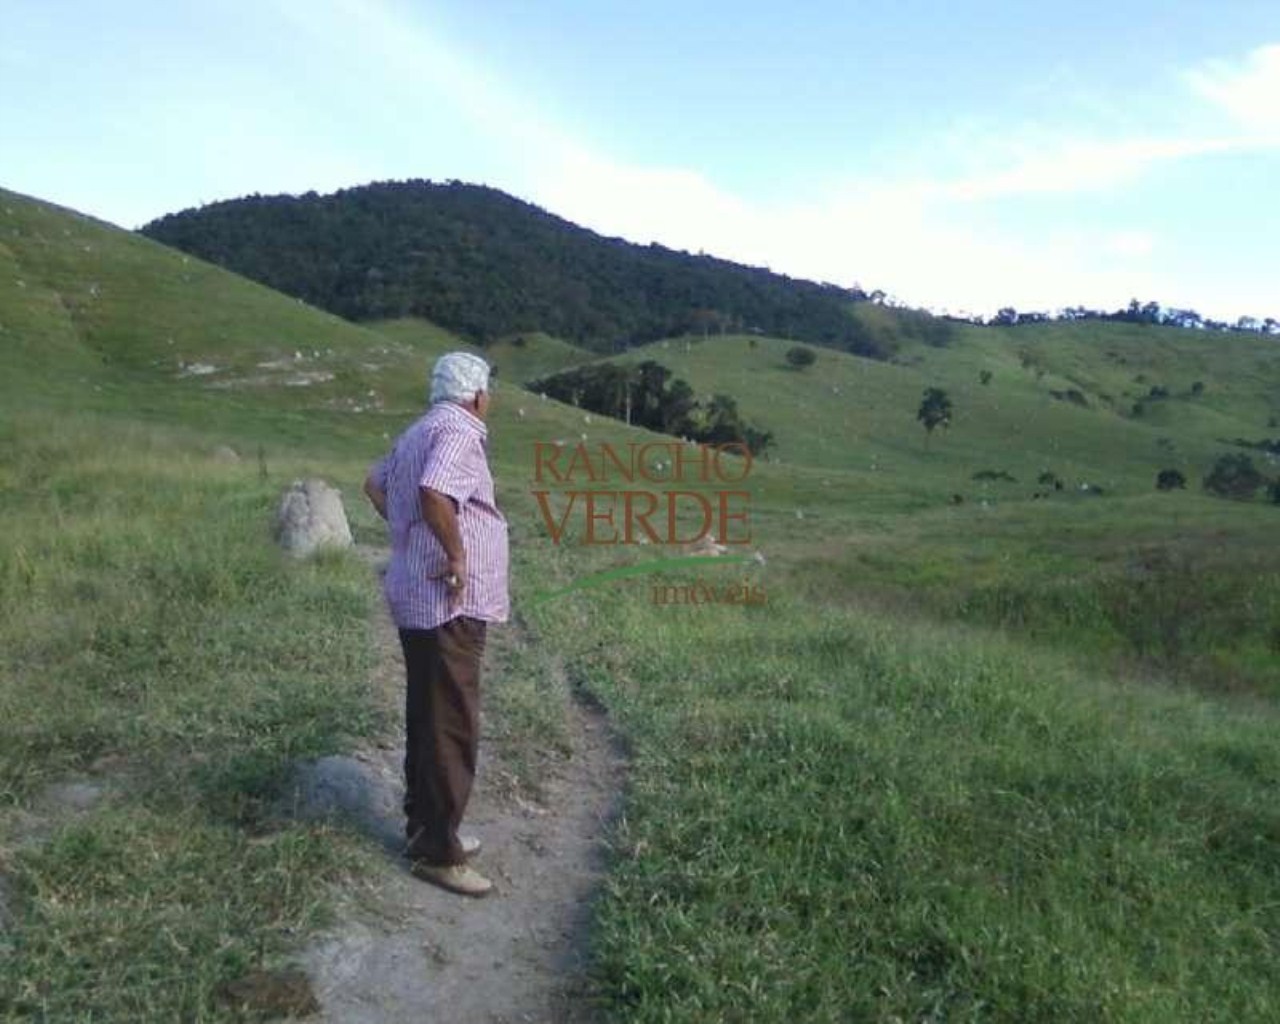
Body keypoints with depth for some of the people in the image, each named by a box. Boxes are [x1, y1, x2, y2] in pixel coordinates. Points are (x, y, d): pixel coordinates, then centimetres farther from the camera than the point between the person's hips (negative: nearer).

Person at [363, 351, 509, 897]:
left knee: (427, 718, 17)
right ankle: (437, 851, 6)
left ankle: (425, 828, 29)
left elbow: (376, 484, 29)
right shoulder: (459, 432, -15)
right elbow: (433, 493, -33)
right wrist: (457, 556, -22)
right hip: (450, 604, -10)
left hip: (417, 599, 10)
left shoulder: (418, 433, 16)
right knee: (452, 727, -3)